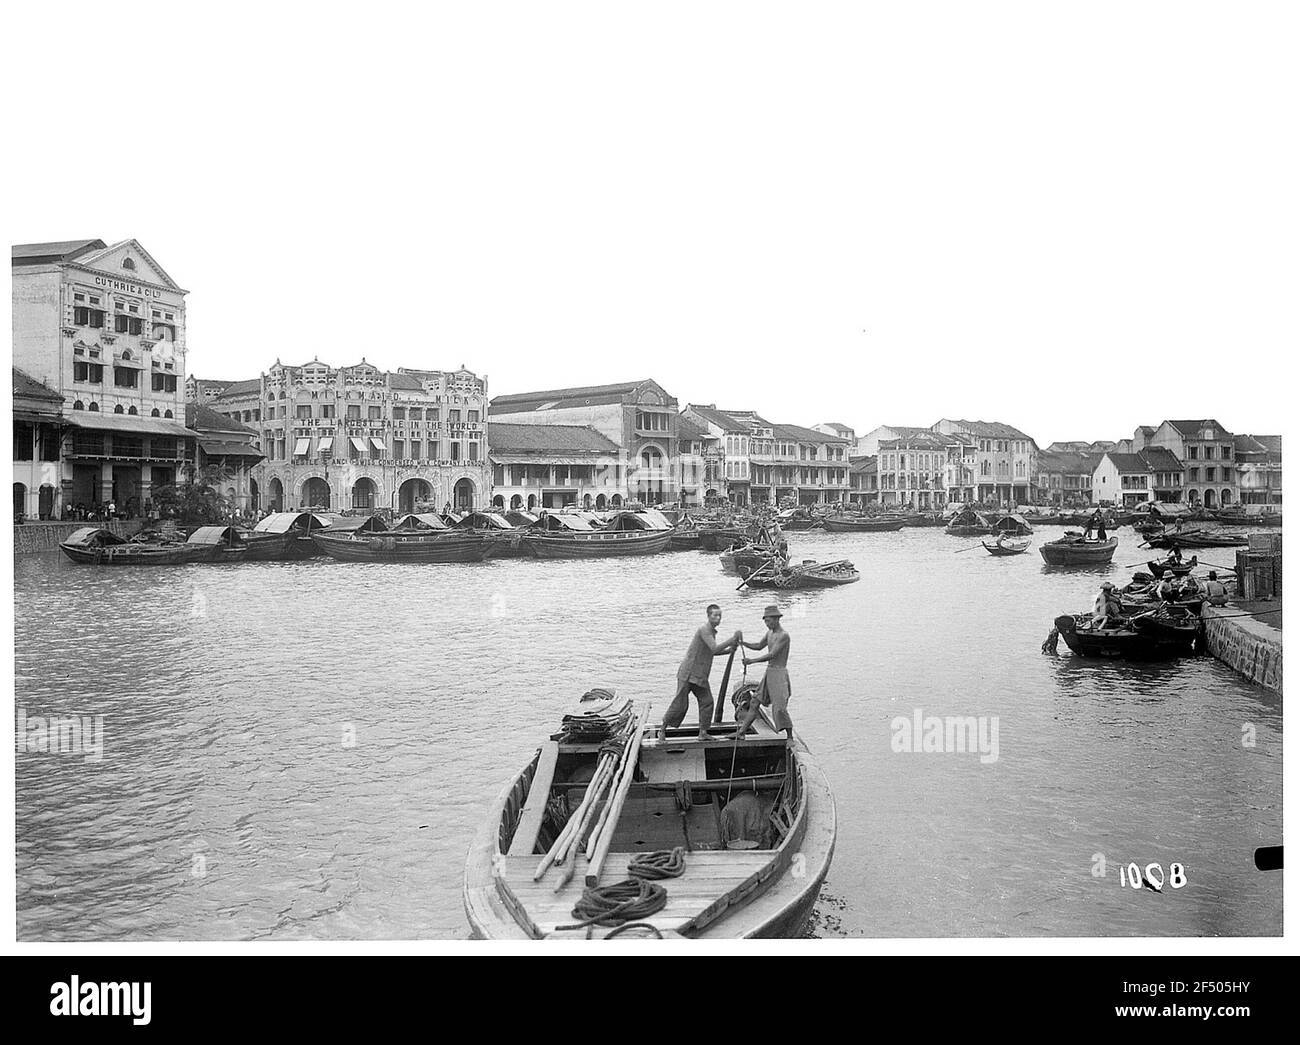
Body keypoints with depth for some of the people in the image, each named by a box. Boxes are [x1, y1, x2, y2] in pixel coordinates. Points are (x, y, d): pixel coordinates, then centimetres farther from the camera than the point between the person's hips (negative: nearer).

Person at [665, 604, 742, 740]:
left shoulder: (711, 631, 14)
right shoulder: (704, 629, -17)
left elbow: (712, 652, 23)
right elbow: (715, 649, -26)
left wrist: (729, 650, 9)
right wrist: (732, 639, -24)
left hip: (700, 675, 9)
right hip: (688, 673, -9)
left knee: (707, 702, 3)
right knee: (680, 704, -7)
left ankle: (703, 733, 9)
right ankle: (662, 730, 5)